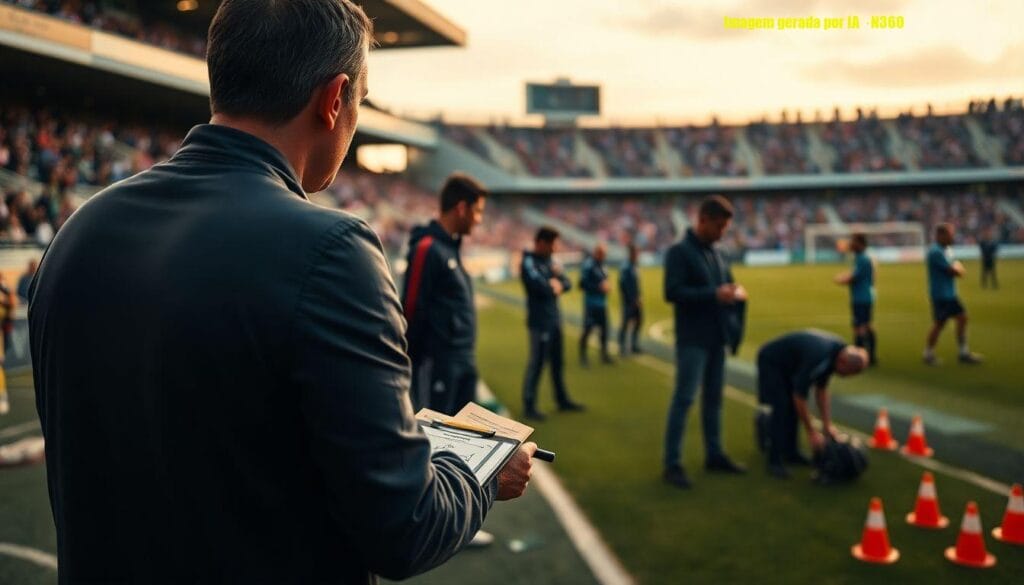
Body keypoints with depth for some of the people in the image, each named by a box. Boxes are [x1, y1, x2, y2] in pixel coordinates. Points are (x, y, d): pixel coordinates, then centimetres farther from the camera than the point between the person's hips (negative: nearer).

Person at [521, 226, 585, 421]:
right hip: (540, 320, -8)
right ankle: (529, 406, 2)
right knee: (537, 362, -6)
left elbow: (567, 284, 11)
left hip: (554, 318, 8)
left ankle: (562, 400, 27)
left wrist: (557, 284, -10)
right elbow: (541, 287, -24)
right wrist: (554, 285, -4)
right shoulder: (529, 262, -12)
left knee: (557, 362, 16)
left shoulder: (549, 260, 13)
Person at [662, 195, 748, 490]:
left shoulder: (716, 253, 14)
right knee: (684, 398, -7)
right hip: (692, 339, -8)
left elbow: (726, 281, 25)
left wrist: (734, 291, 2)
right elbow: (672, 292, -19)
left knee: (713, 398, 14)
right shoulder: (679, 251, -10)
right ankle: (672, 463, -3)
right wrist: (714, 294, -24)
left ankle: (714, 454, 24)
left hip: (717, 337, 8)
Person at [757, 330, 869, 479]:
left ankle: (791, 453, 19)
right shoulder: (818, 358, -36)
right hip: (770, 361, -9)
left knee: (793, 407, 8)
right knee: (781, 407, -16)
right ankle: (774, 461, -12)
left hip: (787, 362, 9)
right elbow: (799, 397, -30)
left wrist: (827, 425, -3)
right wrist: (812, 432, -22)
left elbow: (821, 390, 1)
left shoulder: (839, 351, -9)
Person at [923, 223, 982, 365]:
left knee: (962, 318, 10)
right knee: (939, 323, -3)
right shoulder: (936, 252, -19)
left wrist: (956, 268, -8)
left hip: (950, 294, 10)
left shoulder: (947, 250, 12)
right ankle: (928, 354, 12)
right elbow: (953, 271, -20)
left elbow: (959, 270, 13)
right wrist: (957, 269, 1)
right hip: (940, 294, -10)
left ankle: (964, 353, 19)